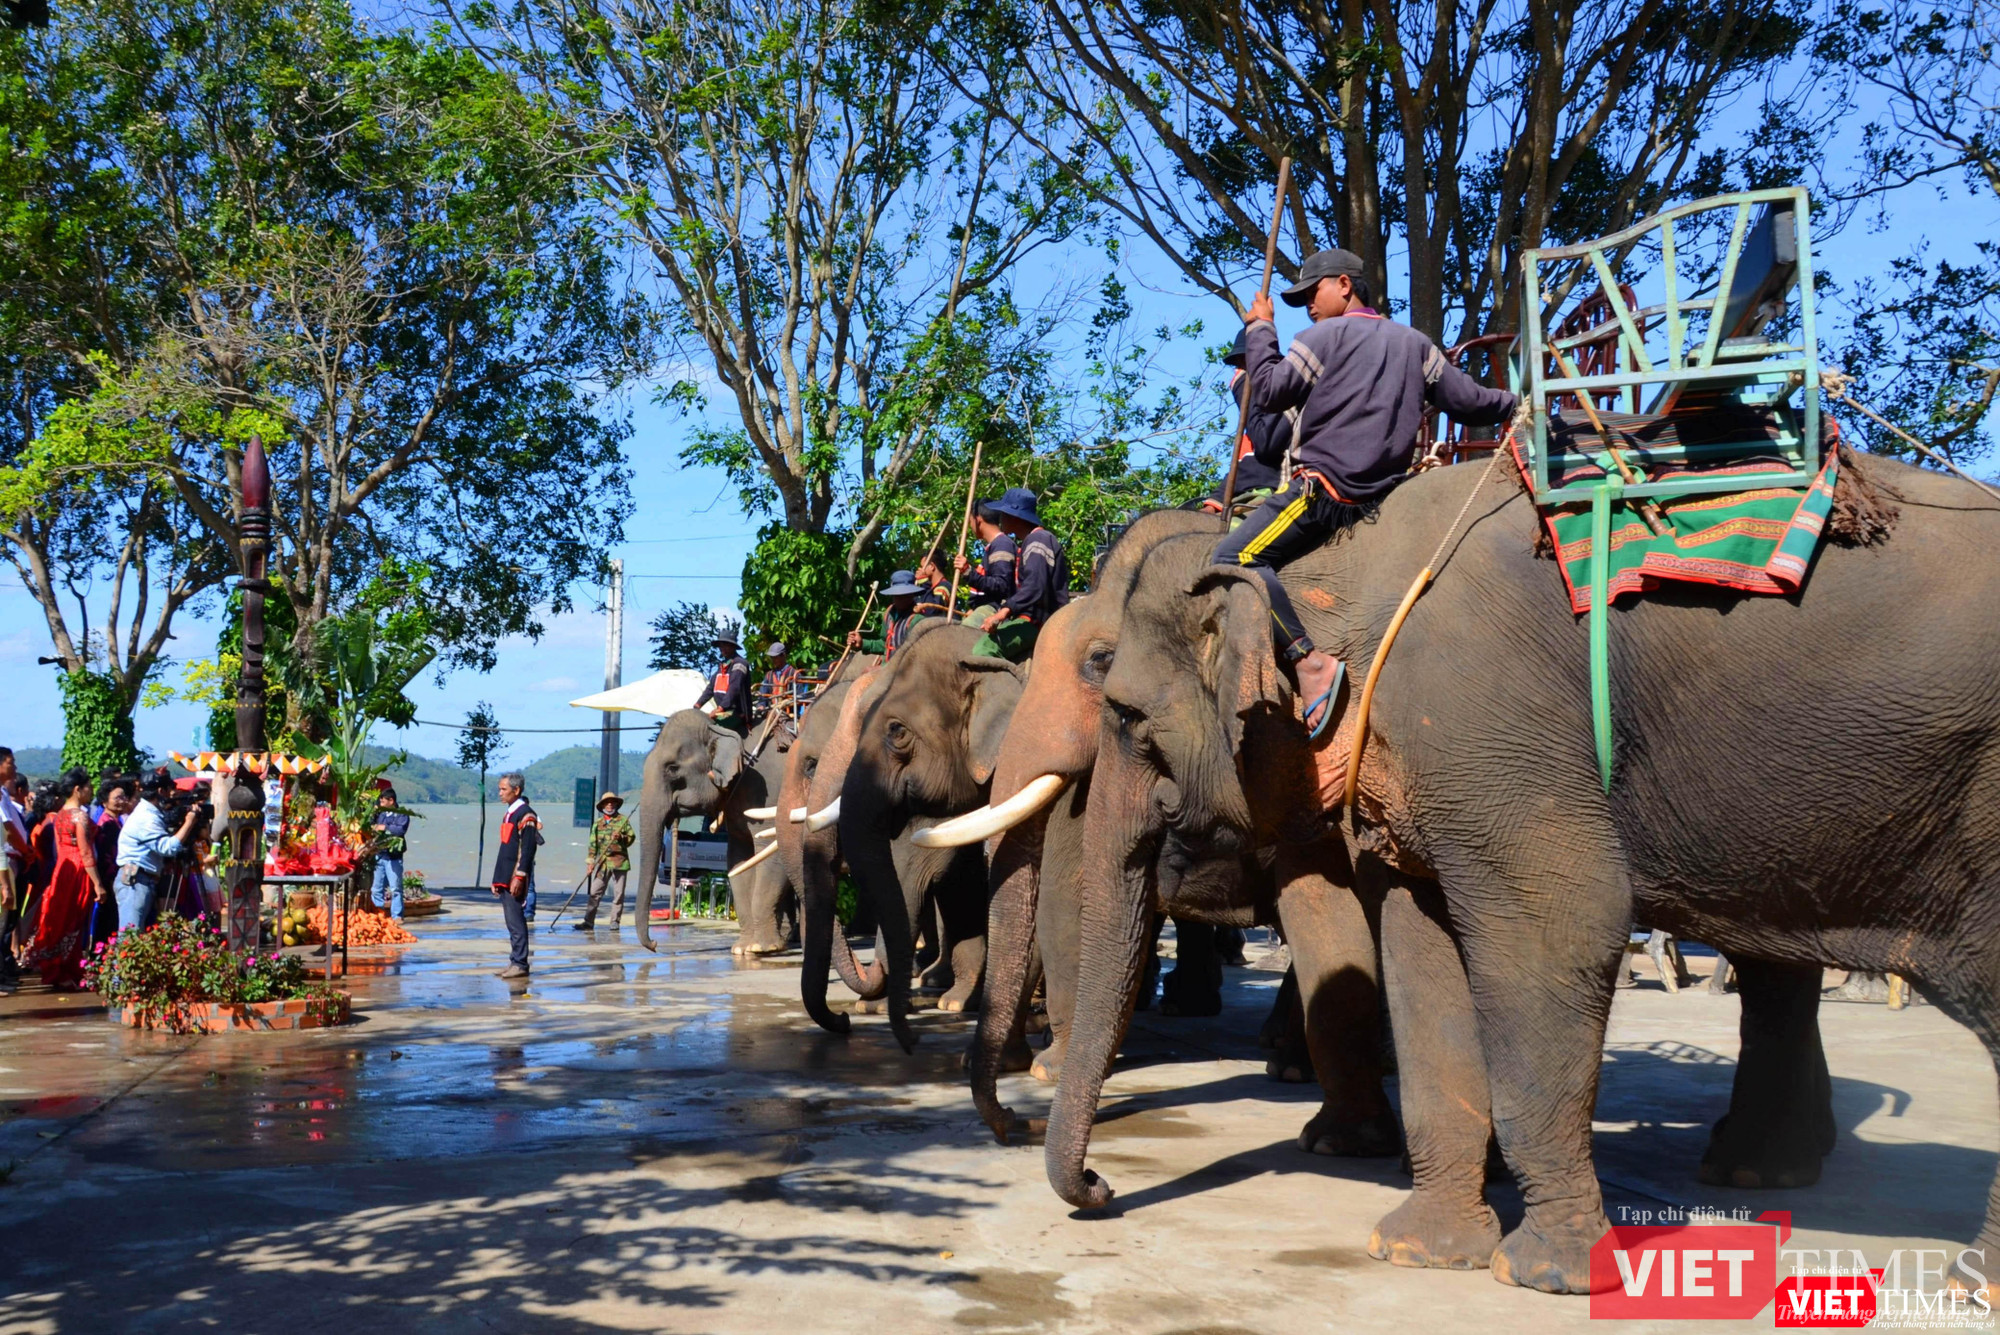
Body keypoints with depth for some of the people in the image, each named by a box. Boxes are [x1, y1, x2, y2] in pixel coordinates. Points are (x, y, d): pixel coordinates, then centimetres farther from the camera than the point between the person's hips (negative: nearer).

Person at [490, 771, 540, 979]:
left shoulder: (526, 815, -11)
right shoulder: (508, 814, 18)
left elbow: (527, 849, -17)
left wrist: (520, 877, -21)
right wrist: (497, 879, 21)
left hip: (516, 878, -9)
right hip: (505, 877, 9)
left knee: (516, 921, -9)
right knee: (512, 921, 11)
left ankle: (520, 964, -6)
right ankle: (515, 961, 16)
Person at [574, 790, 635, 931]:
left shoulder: (623, 820, 7)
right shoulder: (598, 823, 12)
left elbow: (631, 837, 6)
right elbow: (593, 843, 10)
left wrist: (621, 838, -13)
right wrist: (591, 860, 1)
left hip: (619, 861, -2)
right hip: (602, 862, 2)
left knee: (619, 893, 0)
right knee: (595, 893, -2)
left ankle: (615, 922, 7)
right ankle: (588, 922, -1)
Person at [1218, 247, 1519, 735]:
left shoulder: (1328, 335, -2)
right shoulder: (1414, 343, 18)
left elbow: (1271, 391, -7)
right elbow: (1468, 400, 19)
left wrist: (1259, 329, 5)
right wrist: (1516, 404, 37)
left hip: (1323, 486, -9)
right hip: (1379, 492, 9)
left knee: (1236, 558, -17)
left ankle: (1309, 660, -30)